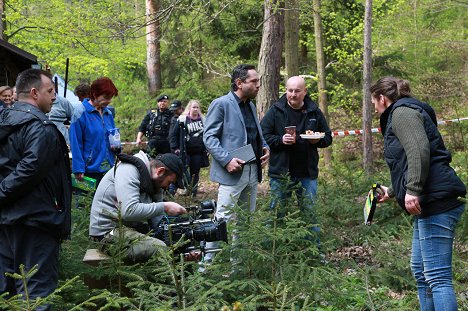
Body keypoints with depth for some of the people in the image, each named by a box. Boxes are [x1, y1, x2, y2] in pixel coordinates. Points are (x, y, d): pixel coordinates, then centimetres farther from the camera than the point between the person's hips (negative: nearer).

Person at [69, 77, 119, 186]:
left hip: (108, 169, 6)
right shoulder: (81, 113, -9)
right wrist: (79, 169, -15)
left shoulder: (108, 113, 10)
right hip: (90, 168, -6)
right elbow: (76, 144, -11)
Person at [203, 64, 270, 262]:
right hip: (233, 172, -8)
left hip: (253, 171, 8)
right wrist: (227, 160, -21)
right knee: (224, 220, -9)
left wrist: (265, 148, 5)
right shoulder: (221, 104, -7)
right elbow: (209, 136, -10)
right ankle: (209, 260, -2)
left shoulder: (251, 106, 17)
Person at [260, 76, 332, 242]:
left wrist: (318, 140, -10)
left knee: (309, 213, 10)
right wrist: (281, 140, -21)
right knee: (277, 212, 6)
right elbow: (263, 137, -4)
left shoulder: (314, 112, 6)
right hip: (280, 172, -2)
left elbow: (328, 137, 12)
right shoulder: (275, 111, -2)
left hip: (307, 173, 2)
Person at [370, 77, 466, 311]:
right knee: (420, 271, 16)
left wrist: (412, 191, -25)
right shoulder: (406, 112, 27)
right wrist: (392, 192, 43)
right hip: (432, 203, 11)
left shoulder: (401, 111, -3)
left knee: (437, 276, -12)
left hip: (435, 202, -11)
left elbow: (419, 150, -21)